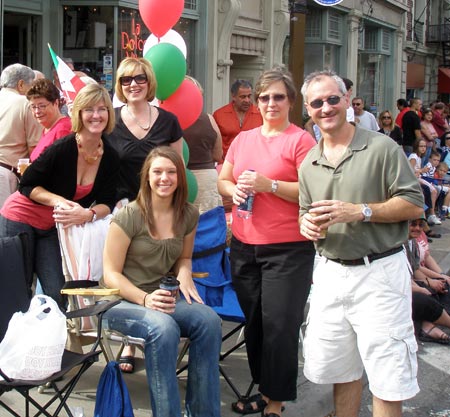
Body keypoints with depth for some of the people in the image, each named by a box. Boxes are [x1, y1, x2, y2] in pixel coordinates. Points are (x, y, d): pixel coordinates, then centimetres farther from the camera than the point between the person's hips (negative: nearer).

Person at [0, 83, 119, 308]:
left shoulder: (111, 159, -7)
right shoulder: (63, 148, -22)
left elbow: (106, 203, -5)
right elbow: (27, 184, -14)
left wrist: (88, 214, -26)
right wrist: (57, 200, -28)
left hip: (52, 227, 5)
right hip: (20, 219, -5)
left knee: (59, 295, -1)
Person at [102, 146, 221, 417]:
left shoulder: (188, 215, 5)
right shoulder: (129, 216, -10)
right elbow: (111, 275, -9)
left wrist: (184, 274, -4)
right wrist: (145, 299, -25)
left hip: (162, 299, 5)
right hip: (121, 301, -4)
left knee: (209, 320, -26)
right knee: (164, 328, -37)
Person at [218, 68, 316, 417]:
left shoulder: (301, 140, -6)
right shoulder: (243, 139, 12)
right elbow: (222, 180, 18)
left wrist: (270, 184, -21)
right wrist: (234, 190, -4)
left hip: (288, 250, -6)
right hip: (244, 246, 6)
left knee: (279, 325, -3)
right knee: (253, 321, 14)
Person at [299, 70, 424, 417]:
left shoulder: (381, 148, -6)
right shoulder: (309, 164, 11)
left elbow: (414, 204, -8)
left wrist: (360, 211, -19)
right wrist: (307, 225, -2)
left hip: (379, 272, -5)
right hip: (330, 272, 5)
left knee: (387, 379, -1)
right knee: (340, 367, 15)